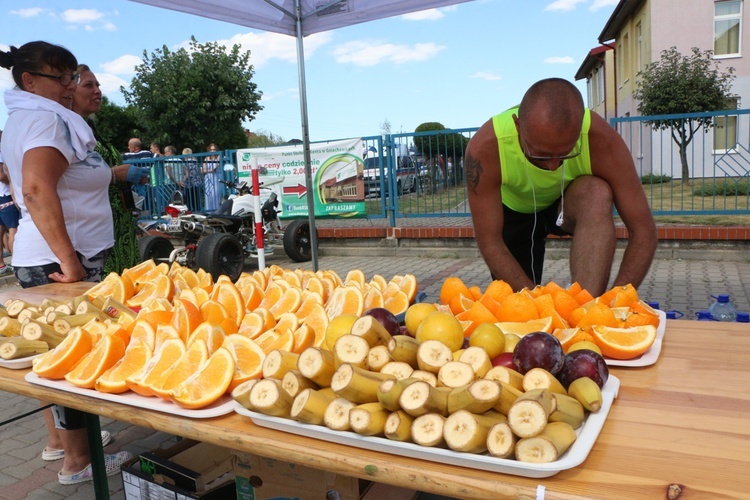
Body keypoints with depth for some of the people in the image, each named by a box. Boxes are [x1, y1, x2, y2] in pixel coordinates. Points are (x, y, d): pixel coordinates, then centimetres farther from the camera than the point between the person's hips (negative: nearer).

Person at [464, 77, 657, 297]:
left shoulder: (601, 140, -35)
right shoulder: (485, 147, -37)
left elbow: (644, 230, -29)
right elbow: (490, 242, -32)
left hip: (572, 204, 0)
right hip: (514, 210, 0)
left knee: (597, 193, -33)